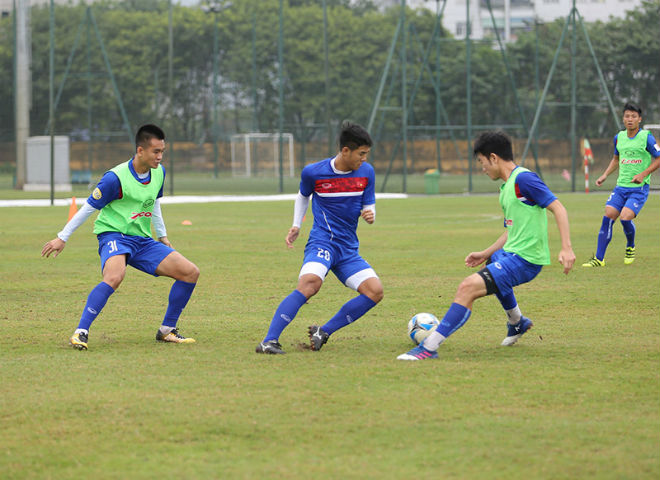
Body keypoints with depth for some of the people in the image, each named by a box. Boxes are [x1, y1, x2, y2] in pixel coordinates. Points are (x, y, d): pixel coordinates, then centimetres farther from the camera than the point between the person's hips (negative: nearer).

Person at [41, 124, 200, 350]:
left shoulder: (159, 172, 4)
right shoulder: (116, 178, -17)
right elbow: (89, 207, -8)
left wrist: (162, 236, 30)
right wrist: (62, 238, -1)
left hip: (143, 240, 7)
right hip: (114, 236, -7)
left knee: (190, 272, -2)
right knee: (115, 276, -39)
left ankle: (167, 330, 10)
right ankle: (80, 333, -32)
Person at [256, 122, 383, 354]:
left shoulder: (366, 172, 4)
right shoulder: (313, 172, -2)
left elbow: (369, 207, 10)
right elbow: (303, 196, 19)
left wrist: (369, 215, -13)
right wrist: (296, 226, 9)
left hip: (349, 248, 5)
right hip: (322, 242, -5)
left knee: (375, 291, -15)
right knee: (310, 282, -33)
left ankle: (323, 332, -4)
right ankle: (269, 341, -36)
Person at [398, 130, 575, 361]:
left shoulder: (524, 179, -15)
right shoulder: (506, 188, 15)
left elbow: (558, 208, -20)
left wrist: (566, 248, -28)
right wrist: (486, 254, 19)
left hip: (524, 259, -11)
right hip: (511, 252, 11)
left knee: (468, 287, -24)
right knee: (492, 265, 44)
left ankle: (429, 348, -27)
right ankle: (517, 323, 60)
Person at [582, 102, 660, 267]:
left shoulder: (646, 137, -7)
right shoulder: (619, 137, 9)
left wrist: (643, 174, -14)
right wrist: (605, 176, 13)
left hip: (639, 188, -5)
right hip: (621, 186, 5)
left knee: (625, 217, -21)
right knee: (608, 216, -8)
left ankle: (630, 247, 11)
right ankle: (599, 258, -3)